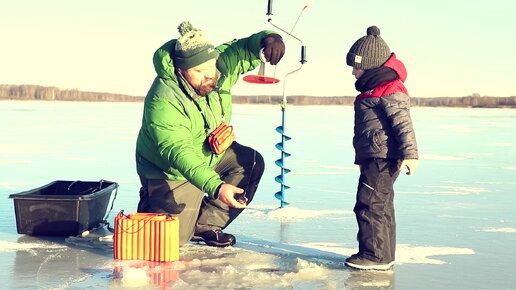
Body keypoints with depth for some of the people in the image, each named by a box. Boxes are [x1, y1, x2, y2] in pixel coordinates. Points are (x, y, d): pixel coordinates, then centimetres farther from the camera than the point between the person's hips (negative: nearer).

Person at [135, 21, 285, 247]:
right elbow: (179, 153, -43)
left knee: (251, 163, -9)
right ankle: (149, 204, 25)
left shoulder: (220, 65, -16)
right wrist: (216, 187, -54)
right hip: (171, 172, -7)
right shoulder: (163, 103, -36)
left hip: (210, 155, 7)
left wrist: (267, 38, -36)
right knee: (175, 236, -12)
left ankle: (204, 225, 0)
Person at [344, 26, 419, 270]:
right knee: (381, 206, 14)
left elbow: (403, 123, -20)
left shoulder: (390, 91, -14)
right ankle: (384, 255, 23)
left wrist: (409, 154, -25)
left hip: (383, 158, -11)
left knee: (369, 205, -11)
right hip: (374, 158, 11)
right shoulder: (374, 90, 19)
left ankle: (376, 256, -5)